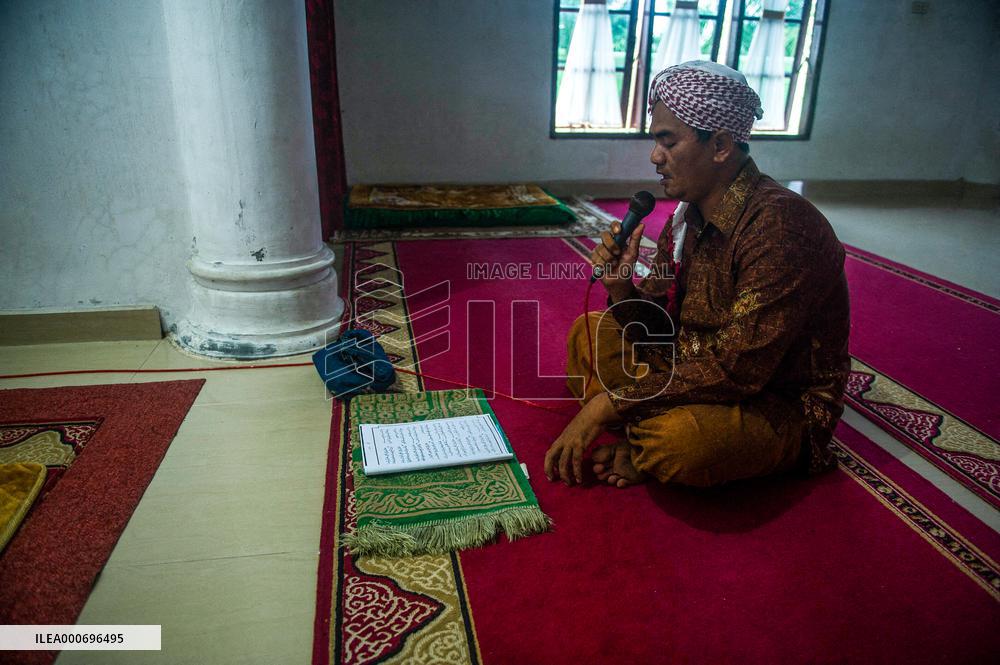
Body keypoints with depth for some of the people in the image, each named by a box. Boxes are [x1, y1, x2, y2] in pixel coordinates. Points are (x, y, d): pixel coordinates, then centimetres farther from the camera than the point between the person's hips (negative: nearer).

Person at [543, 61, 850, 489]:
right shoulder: (685, 216, 1)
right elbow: (659, 333, 4)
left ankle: (644, 454, -3)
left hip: (782, 405, -8)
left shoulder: (781, 226, -26)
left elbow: (739, 370, -30)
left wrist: (612, 401, -27)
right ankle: (642, 444, -9)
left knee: (677, 438, -38)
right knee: (588, 333, 8)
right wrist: (621, 288, -17)